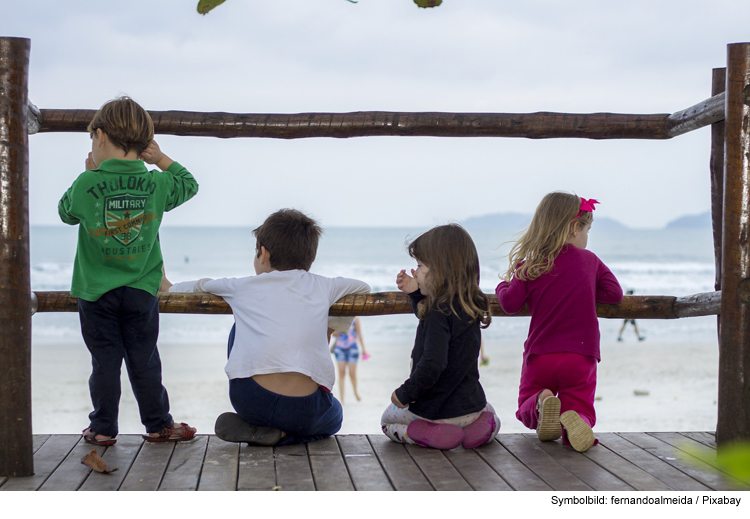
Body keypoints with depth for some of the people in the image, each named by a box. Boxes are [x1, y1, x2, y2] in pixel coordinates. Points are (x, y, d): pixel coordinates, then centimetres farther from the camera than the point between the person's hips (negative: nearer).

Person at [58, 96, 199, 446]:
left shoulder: (86, 184, -13)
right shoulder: (156, 185, -6)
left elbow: (66, 212, 7)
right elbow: (188, 184, 14)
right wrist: (160, 158, 10)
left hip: (96, 292, -1)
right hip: (141, 290, 1)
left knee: (105, 361, 6)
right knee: (144, 360, 10)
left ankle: (103, 428, 13)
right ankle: (158, 424, 17)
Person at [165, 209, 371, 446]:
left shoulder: (243, 287, 15)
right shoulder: (321, 287, 16)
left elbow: (200, 286, 35)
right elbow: (363, 287, 36)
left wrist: (170, 288, 56)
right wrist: (333, 325, 48)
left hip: (249, 401, 1)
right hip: (304, 412, -1)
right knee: (333, 417, 36)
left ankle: (251, 423, 27)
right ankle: (278, 435, 6)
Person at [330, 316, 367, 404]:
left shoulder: (354, 318, -1)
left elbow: (359, 333, 4)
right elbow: (333, 334, 3)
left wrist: (363, 348, 3)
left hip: (352, 347, -1)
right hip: (340, 348, 2)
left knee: (352, 373, -2)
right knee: (341, 372, -3)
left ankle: (355, 392, 27)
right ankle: (341, 398, 1)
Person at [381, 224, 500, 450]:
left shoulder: (440, 310, -23)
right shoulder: (470, 307, 2)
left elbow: (432, 364, -31)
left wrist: (405, 393, -18)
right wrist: (416, 294, 13)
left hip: (435, 409, -7)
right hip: (471, 405, 7)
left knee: (387, 420, 22)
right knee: (487, 410, 40)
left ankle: (431, 433, -5)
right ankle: (479, 424, 5)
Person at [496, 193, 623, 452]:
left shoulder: (529, 267, -2)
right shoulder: (590, 260, 3)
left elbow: (510, 303, -10)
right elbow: (614, 293, 4)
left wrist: (503, 285, 12)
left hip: (539, 355, 0)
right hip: (580, 357, 0)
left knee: (526, 407, 18)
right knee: (580, 407, 11)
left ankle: (541, 403, -20)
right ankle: (573, 421, -29)